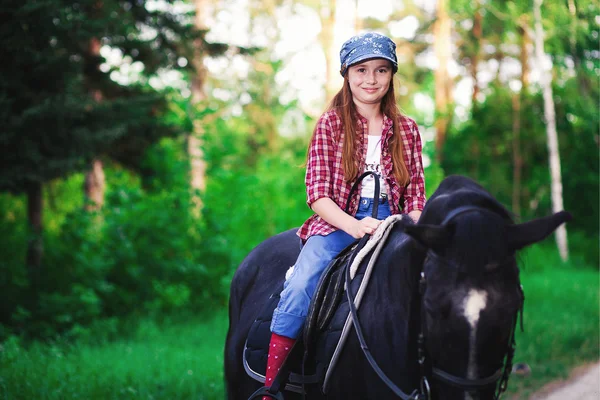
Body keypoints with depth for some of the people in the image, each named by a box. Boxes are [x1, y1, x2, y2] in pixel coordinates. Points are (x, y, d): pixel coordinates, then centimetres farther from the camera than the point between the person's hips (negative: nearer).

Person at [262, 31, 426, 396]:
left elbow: (416, 194, 10)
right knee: (298, 290, -28)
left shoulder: (406, 129, 12)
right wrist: (355, 226, -21)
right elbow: (317, 192, -4)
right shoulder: (331, 125, 4)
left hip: (389, 222, 2)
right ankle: (270, 386, -20)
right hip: (338, 223, -2)